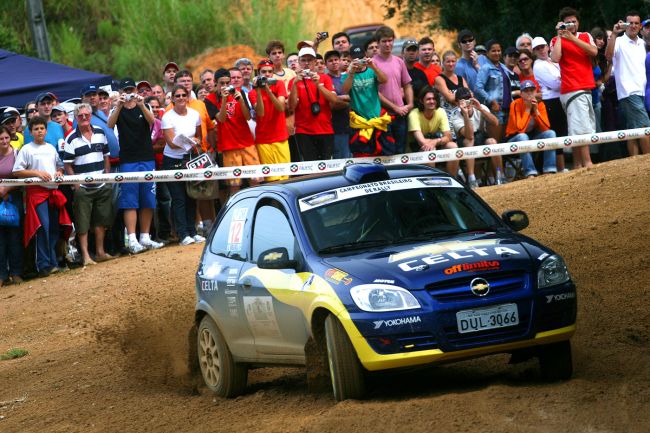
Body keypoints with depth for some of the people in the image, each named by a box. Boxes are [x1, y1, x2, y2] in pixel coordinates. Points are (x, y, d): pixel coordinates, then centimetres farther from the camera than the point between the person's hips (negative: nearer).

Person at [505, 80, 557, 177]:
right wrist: (528, 109, -25)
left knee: (550, 133, -21)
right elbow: (520, 129, -29)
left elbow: (546, 128, -15)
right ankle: (530, 173, -39)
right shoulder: (516, 105, -17)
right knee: (522, 137, -36)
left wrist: (536, 110, -22)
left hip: (534, 135, 4)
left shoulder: (540, 104, -5)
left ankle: (549, 170, -24)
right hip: (515, 138, -4)